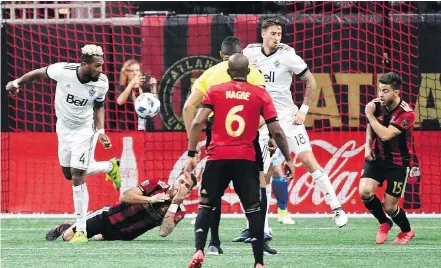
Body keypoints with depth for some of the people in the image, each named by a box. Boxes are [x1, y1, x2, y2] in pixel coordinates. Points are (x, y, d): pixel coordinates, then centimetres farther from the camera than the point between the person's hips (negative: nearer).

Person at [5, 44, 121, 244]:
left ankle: (81, 230, -3)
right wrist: (17, 82, 3)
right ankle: (110, 167, 40)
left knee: (77, 177, -9)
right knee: (68, 174, 14)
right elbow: (40, 73, -6)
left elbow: (99, 106, -2)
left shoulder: (101, 83, -21)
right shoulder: (63, 71, -26)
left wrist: (101, 130, -12)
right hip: (64, 128, 3)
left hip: (84, 130, -3)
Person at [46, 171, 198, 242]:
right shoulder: (157, 186, -15)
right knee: (68, 236, -1)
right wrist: (150, 199, -33)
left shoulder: (179, 211, -12)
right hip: (109, 217, -2)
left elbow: (163, 232, -28)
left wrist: (174, 203, -31)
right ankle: (63, 227, 34)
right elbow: (125, 197, -22)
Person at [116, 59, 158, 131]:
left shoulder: (146, 88, 10)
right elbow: (120, 101, -20)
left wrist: (154, 86, -8)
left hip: (146, 129, 3)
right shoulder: (122, 88, 1)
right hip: (128, 129, -3)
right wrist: (132, 83, -27)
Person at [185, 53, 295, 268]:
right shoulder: (260, 94, 5)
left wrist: (191, 155, -2)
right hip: (246, 159, 0)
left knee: (206, 206, 11)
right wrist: (288, 159, 12)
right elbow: (276, 131, 2)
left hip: (217, 158, 0)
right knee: (253, 210, 7)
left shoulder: (215, 91, 5)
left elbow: (197, 123, -5)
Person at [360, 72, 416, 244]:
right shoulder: (377, 105, -6)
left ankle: (407, 231, 31)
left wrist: (369, 115, -25)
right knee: (365, 191, -20)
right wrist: (368, 145, -1)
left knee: (389, 207, -3)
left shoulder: (406, 113, -23)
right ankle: (384, 223, 8)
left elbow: (385, 135, -31)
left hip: (399, 162, -4)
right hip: (377, 157, 4)